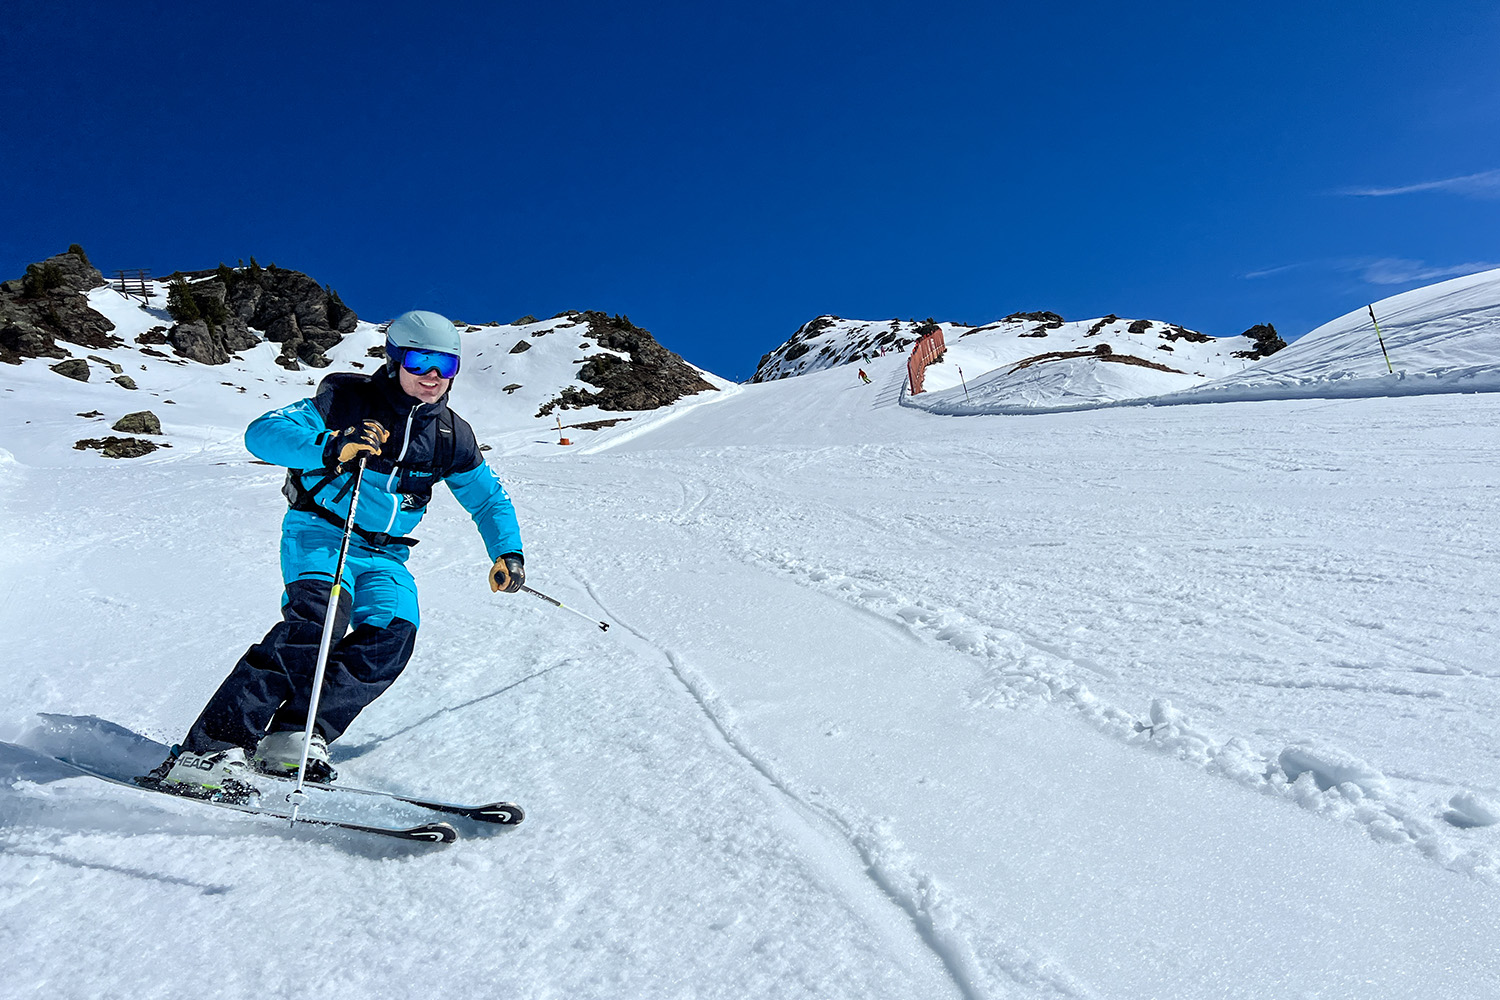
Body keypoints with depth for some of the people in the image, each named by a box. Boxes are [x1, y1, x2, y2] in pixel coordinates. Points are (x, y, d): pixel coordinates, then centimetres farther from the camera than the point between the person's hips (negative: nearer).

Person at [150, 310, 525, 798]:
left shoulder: (452, 436, 6)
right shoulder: (347, 399, -7)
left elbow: (490, 498, 15)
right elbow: (262, 433, -16)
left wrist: (508, 552, 0)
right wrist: (329, 449, -35)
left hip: (383, 553, 5)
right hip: (321, 532, -4)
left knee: (394, 633, -21)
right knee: (319, 617, -30)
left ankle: (294, 735, -20)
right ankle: (210, 748, -27)